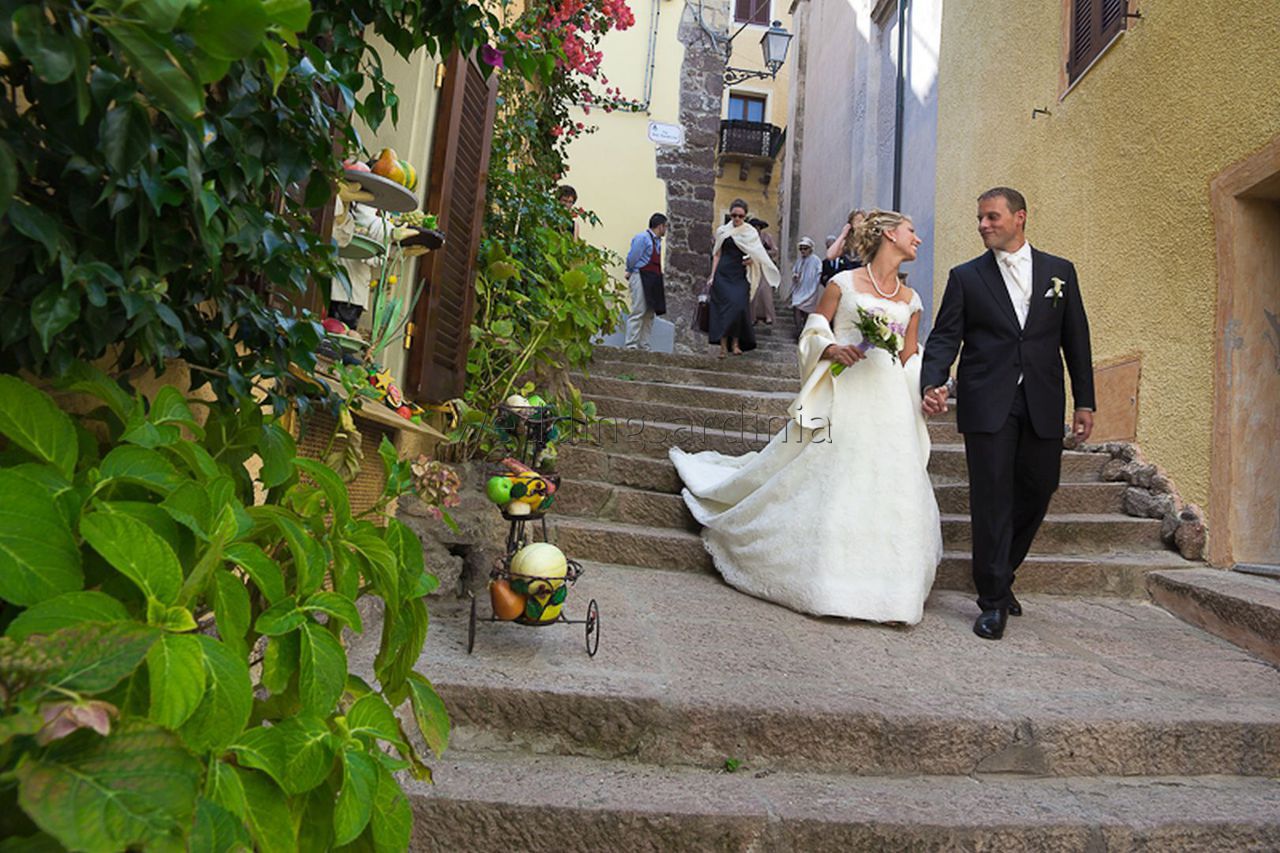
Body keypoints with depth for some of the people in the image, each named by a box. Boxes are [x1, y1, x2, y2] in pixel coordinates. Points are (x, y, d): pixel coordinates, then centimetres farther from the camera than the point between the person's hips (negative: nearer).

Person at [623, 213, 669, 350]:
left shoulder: (657, 241, 17)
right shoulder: (642, 238, -9)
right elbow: (632, 258, -10)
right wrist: (630, 272, 5)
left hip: (653, 279, 9)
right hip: (641, 277, -9)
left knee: (650, 313, 8)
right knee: (638, 312, -9)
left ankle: (644, 345, 13)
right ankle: (631, 345, -6)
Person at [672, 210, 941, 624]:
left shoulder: (911, 300, 15)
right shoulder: (843, 283, 2)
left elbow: (909, 361, 16)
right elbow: (813, 333, 4)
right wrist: (831, 348, -16)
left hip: (889, 404, 4)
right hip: (842, 396, -4)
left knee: (888, 494, 1)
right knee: (826, 484, -3)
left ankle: (883, 588, 10)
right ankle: (821, 581, 12)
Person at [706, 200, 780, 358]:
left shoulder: (751, 233, 7)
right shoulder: (722, 231, 7)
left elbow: (759, 255, 12)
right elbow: (717, 255, 9)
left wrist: (752, 260, -10)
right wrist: (712, 275, 2)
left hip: (741, 276, 0)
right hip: (723, 274, 0)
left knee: (739, 307, -10)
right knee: (724, 307, -6)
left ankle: (735, 344, -2)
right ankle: (724, 345, -5)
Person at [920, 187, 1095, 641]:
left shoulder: (1059, 271, 11)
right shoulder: (966, 276, 6)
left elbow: (1076, 340, 11)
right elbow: (944, 337, -1)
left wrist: (1084, 401, 7)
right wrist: (932, 383, -19)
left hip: (1043, 406, 3)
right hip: (988, 404, -2)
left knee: (1035, 495, 9)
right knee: (992, 500, -2)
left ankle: (1001, 575, 32)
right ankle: (993, 600, 7)